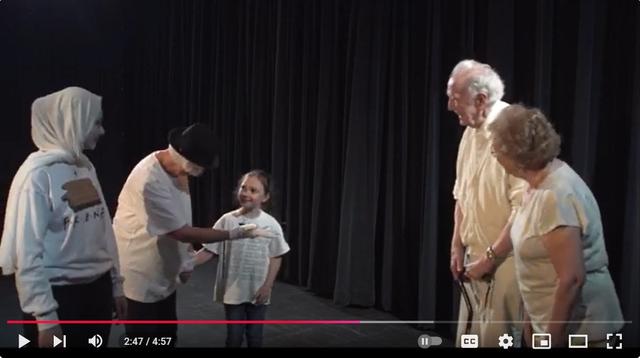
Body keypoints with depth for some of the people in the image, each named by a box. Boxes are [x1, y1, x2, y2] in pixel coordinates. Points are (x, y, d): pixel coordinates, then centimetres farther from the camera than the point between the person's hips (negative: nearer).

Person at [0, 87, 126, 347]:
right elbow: (27, 252, -15)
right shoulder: (38, 174, -14)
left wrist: (116, 284, 12)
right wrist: (45, 317, -16)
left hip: (98, 288, 7)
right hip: (59, 295, -6)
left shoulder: (86, 167, 6)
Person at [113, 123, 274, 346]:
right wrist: (237, 233, -23)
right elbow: (183, 232, -27)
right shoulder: (150, 181, -31)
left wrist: (185, 261, 8)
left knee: (167, 335, 18)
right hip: (141, 278, -8)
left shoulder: (178, 170, -2)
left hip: (165, 276, 8)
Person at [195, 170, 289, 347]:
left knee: (254, 335, 14)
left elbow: (276, 257, -2)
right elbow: (209, 250, -5)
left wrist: (267, 286, -8)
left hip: (258, 292, 0)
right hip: (233, 290, 0)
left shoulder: (271, 224, -8)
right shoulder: (227, 220, -8)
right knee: (234, 336, 10)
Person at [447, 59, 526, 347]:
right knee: (468, 338, 17)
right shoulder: (470, 133, 7)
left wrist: (490, 258, -17)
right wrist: (458, 247, 10)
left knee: (496, 339, 2)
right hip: (476, 258, 8)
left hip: (504, 261, -8)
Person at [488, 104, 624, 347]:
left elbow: (572, 279, -27)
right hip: (551, 318, 8)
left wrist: (553, 339, -19)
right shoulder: (543, 179, 2)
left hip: (576, 326, -8)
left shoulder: (554, 196, -27)